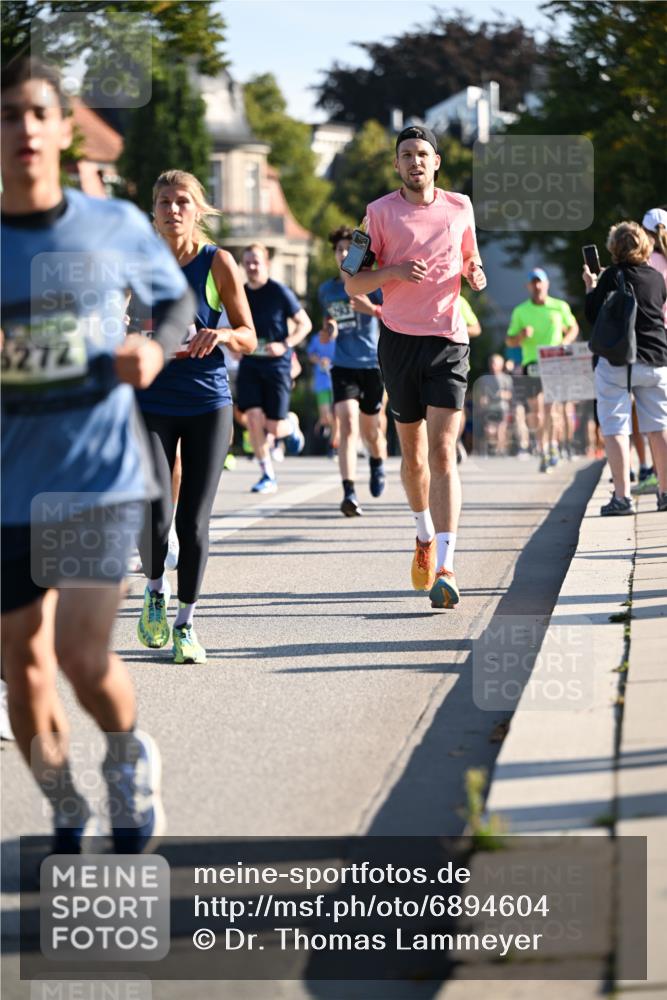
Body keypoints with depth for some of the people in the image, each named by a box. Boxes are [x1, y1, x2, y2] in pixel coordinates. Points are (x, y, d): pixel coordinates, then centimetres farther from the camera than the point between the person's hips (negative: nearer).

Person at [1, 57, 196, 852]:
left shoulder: (116, 226, -2)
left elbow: (178, 300, 14)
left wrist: (156, 348, -7)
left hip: (102, 477, -2)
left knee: (84, 656, -14)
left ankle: (132, 762, 19)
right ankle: (66, 819, 31)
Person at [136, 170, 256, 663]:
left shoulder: (218, 263, -4)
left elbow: (249, 338, -1)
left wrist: (220, 333, -21)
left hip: (208, 404, 0)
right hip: (152, 403, 0)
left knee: (194, 522, -2)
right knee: (153, 516, -13)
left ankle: (186, 625, 13)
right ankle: (156, 591, 18)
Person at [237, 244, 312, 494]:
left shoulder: (280, 292, -6)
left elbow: (304, 324, -2)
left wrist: (285, 345, -16)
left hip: (276, 364, -3)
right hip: (249, 364, 3)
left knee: (274, 427, -6)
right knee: (253, 417, -12)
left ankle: (292, 423, 33)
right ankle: (267, 475, -2)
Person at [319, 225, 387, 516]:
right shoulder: (327, 290, 10)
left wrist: (373, 309, -30)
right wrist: (328, 331, 3)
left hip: (371, 364, -1)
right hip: (343, 366, 1)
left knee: (370, 430, 11)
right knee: (348, 425, -18)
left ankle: (378, 465, 48)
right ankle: (349, 494, -26)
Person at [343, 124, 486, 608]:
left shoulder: (460, 207, 8)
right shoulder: (380, 211, 2)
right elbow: (353, 283, 1)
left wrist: (476, 273, 0)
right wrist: (394, 272, -17)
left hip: (449, 339, -1)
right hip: (399, 338, 1)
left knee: (442, 450, -13)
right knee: (412, 451, 11)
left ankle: (445, 567, -19)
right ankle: (425, 536, 37)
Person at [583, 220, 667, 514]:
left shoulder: (611, 277, -8)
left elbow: (592, 315, -6)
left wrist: (590, 286, 10)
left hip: (617, 361, -5)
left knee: (615, 429, -2)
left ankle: (622, 497, -9)